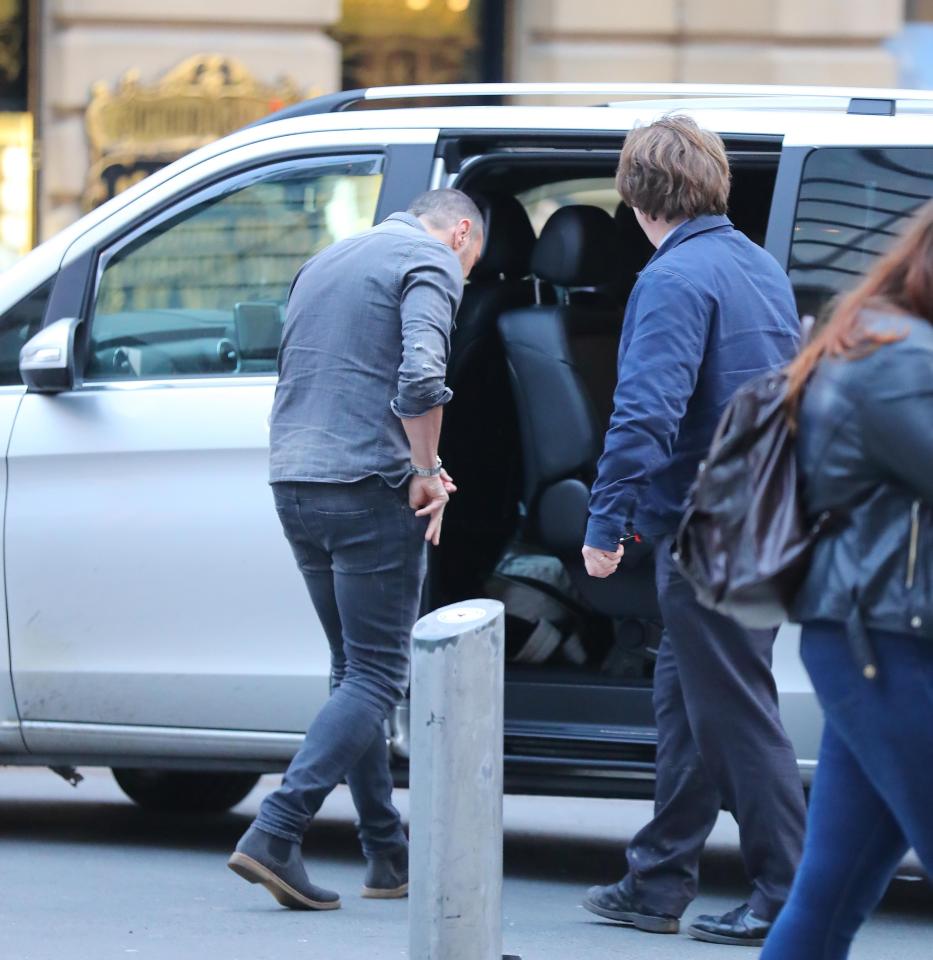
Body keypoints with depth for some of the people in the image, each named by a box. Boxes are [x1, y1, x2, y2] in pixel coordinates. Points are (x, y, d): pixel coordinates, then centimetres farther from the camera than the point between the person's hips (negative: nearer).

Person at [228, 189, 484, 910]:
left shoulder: (326, 262, 23)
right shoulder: (432, 260, -3)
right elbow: (420, 376, -19)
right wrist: (428, 473, -7)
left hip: (294, 485, 8)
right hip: (367, 490, -8)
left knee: (356, 670, 15)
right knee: (376, 676, -5)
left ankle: (391, 857, 15)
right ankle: (275, 836, -17)